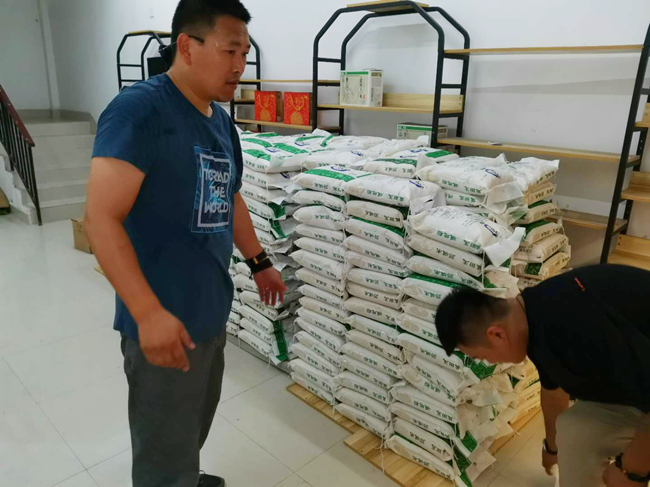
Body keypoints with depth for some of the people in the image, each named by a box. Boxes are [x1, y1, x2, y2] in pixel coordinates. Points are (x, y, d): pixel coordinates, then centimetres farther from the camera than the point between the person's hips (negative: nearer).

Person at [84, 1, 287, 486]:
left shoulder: (221, 120, 9)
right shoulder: (139, 109, -17)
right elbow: (101, 218, -22)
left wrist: (259, 263, 23)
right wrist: (149, 313, -27)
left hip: (212, 311, 8)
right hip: (165, 322, -8)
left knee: (194, 427, 26)